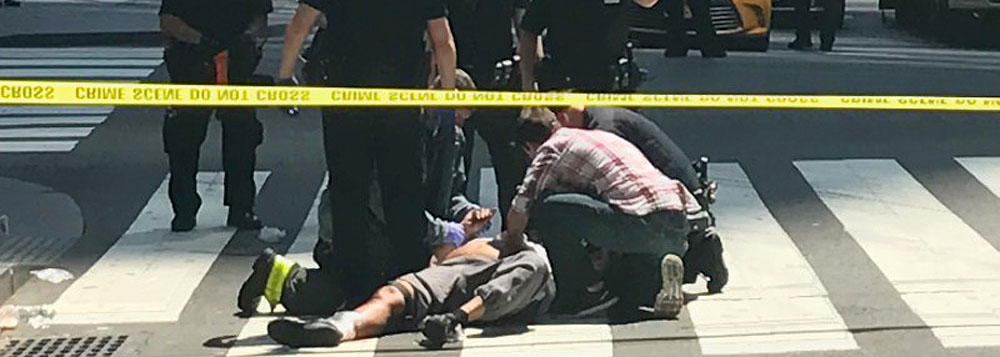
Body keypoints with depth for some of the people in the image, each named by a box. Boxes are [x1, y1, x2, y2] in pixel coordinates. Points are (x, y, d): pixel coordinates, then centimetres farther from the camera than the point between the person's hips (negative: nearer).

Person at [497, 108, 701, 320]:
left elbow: (521, 208, 3)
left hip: (646, 221, -8)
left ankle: (570, 295, 1)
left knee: (547, 207, -4)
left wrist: (512, 240, 23)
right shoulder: (600, 136, 31)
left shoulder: (552, 147, 7)